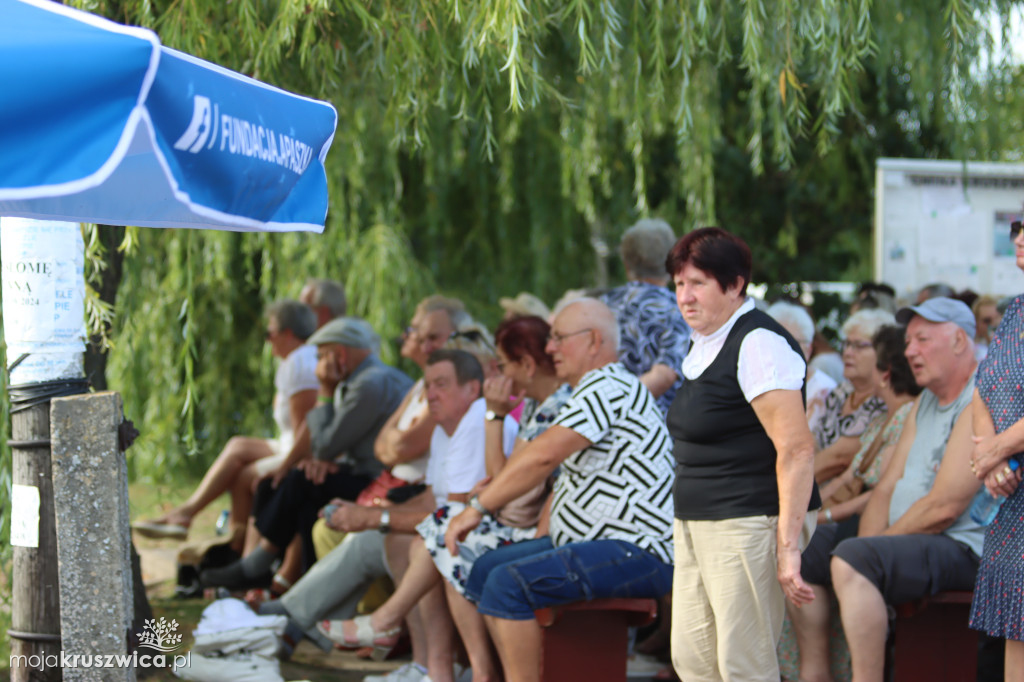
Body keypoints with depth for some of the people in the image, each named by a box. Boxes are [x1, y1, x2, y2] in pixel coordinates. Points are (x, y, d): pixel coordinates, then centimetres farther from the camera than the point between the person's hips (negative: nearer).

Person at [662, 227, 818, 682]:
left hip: (750, 521, -10)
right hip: (696, 524, 10)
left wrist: (788, 546, -25)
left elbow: (797, 449, -21)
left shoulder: (758, 344, -15)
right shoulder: (705, 343, 15)